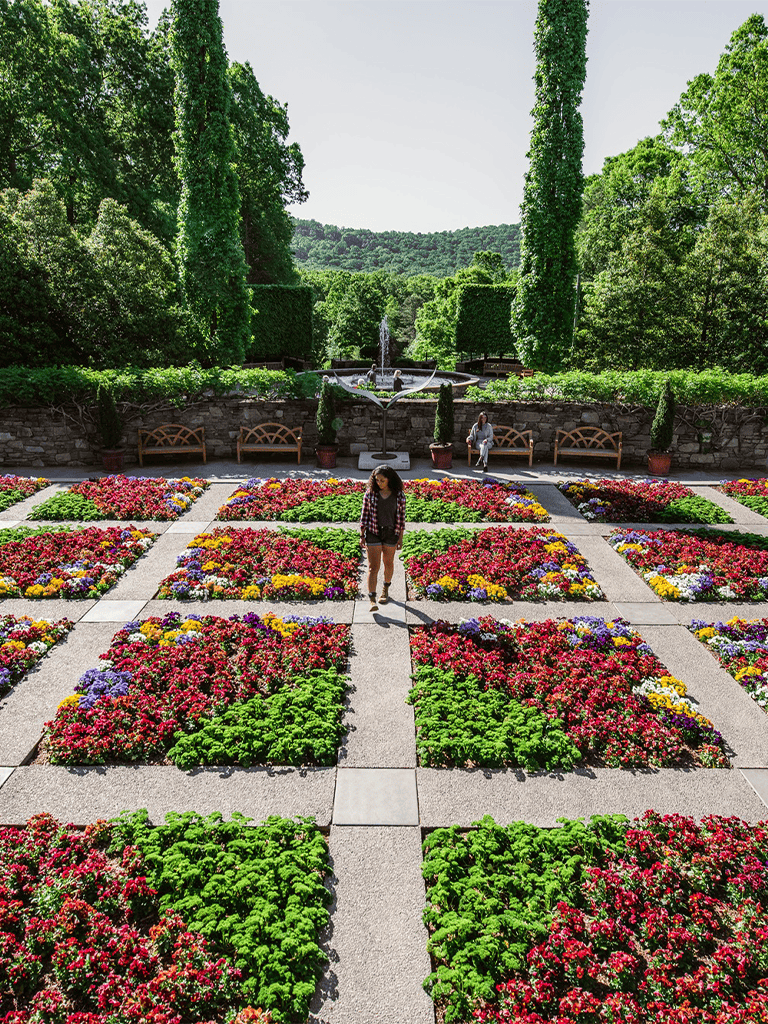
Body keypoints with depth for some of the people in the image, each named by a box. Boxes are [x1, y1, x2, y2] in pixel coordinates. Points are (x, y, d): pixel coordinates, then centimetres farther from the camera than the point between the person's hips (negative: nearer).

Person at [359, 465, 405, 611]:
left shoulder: (399, 495, -6)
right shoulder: (370, 493, -7)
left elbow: (401, 516, -1)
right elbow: (365, 514, -1)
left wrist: (401, 538, -1)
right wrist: (362, 535, -2)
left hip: (391, 533, 1)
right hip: (373, 533, -1)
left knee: (388, 563, 17)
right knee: (373, 567, -8)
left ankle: (385, 589, 42)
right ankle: (372, 600, -10)